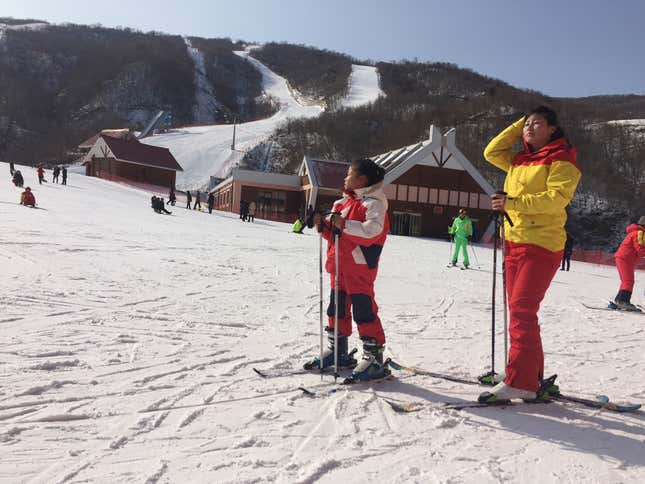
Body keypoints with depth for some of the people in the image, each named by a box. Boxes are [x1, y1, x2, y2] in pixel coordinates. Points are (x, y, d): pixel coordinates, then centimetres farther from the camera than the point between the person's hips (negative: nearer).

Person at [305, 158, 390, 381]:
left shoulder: (373, 203, -9)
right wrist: (324, 225, 3)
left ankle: (374, 358, 1)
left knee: (364, 311, -7)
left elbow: (373, 230, -26)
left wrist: (344, 225, -30)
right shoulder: (345, 202, 17)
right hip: (340, 265, 9)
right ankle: (337, 351, 30)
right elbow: (335, 234, 21)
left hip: (360, 266, -9)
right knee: (337, 309, 16)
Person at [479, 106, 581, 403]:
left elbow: (556, 198, -14)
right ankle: (531, 377, 15)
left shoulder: (562, 160, -1)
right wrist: (519, 125, 19)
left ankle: (519, 381, -13)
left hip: (541, 244, -8)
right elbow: (492, 152, 22)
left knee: (521, 310, -15)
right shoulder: (520, 161, 21)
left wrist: (512, 203, -20)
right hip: (514, 242, 8)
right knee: (520, 310, 7)